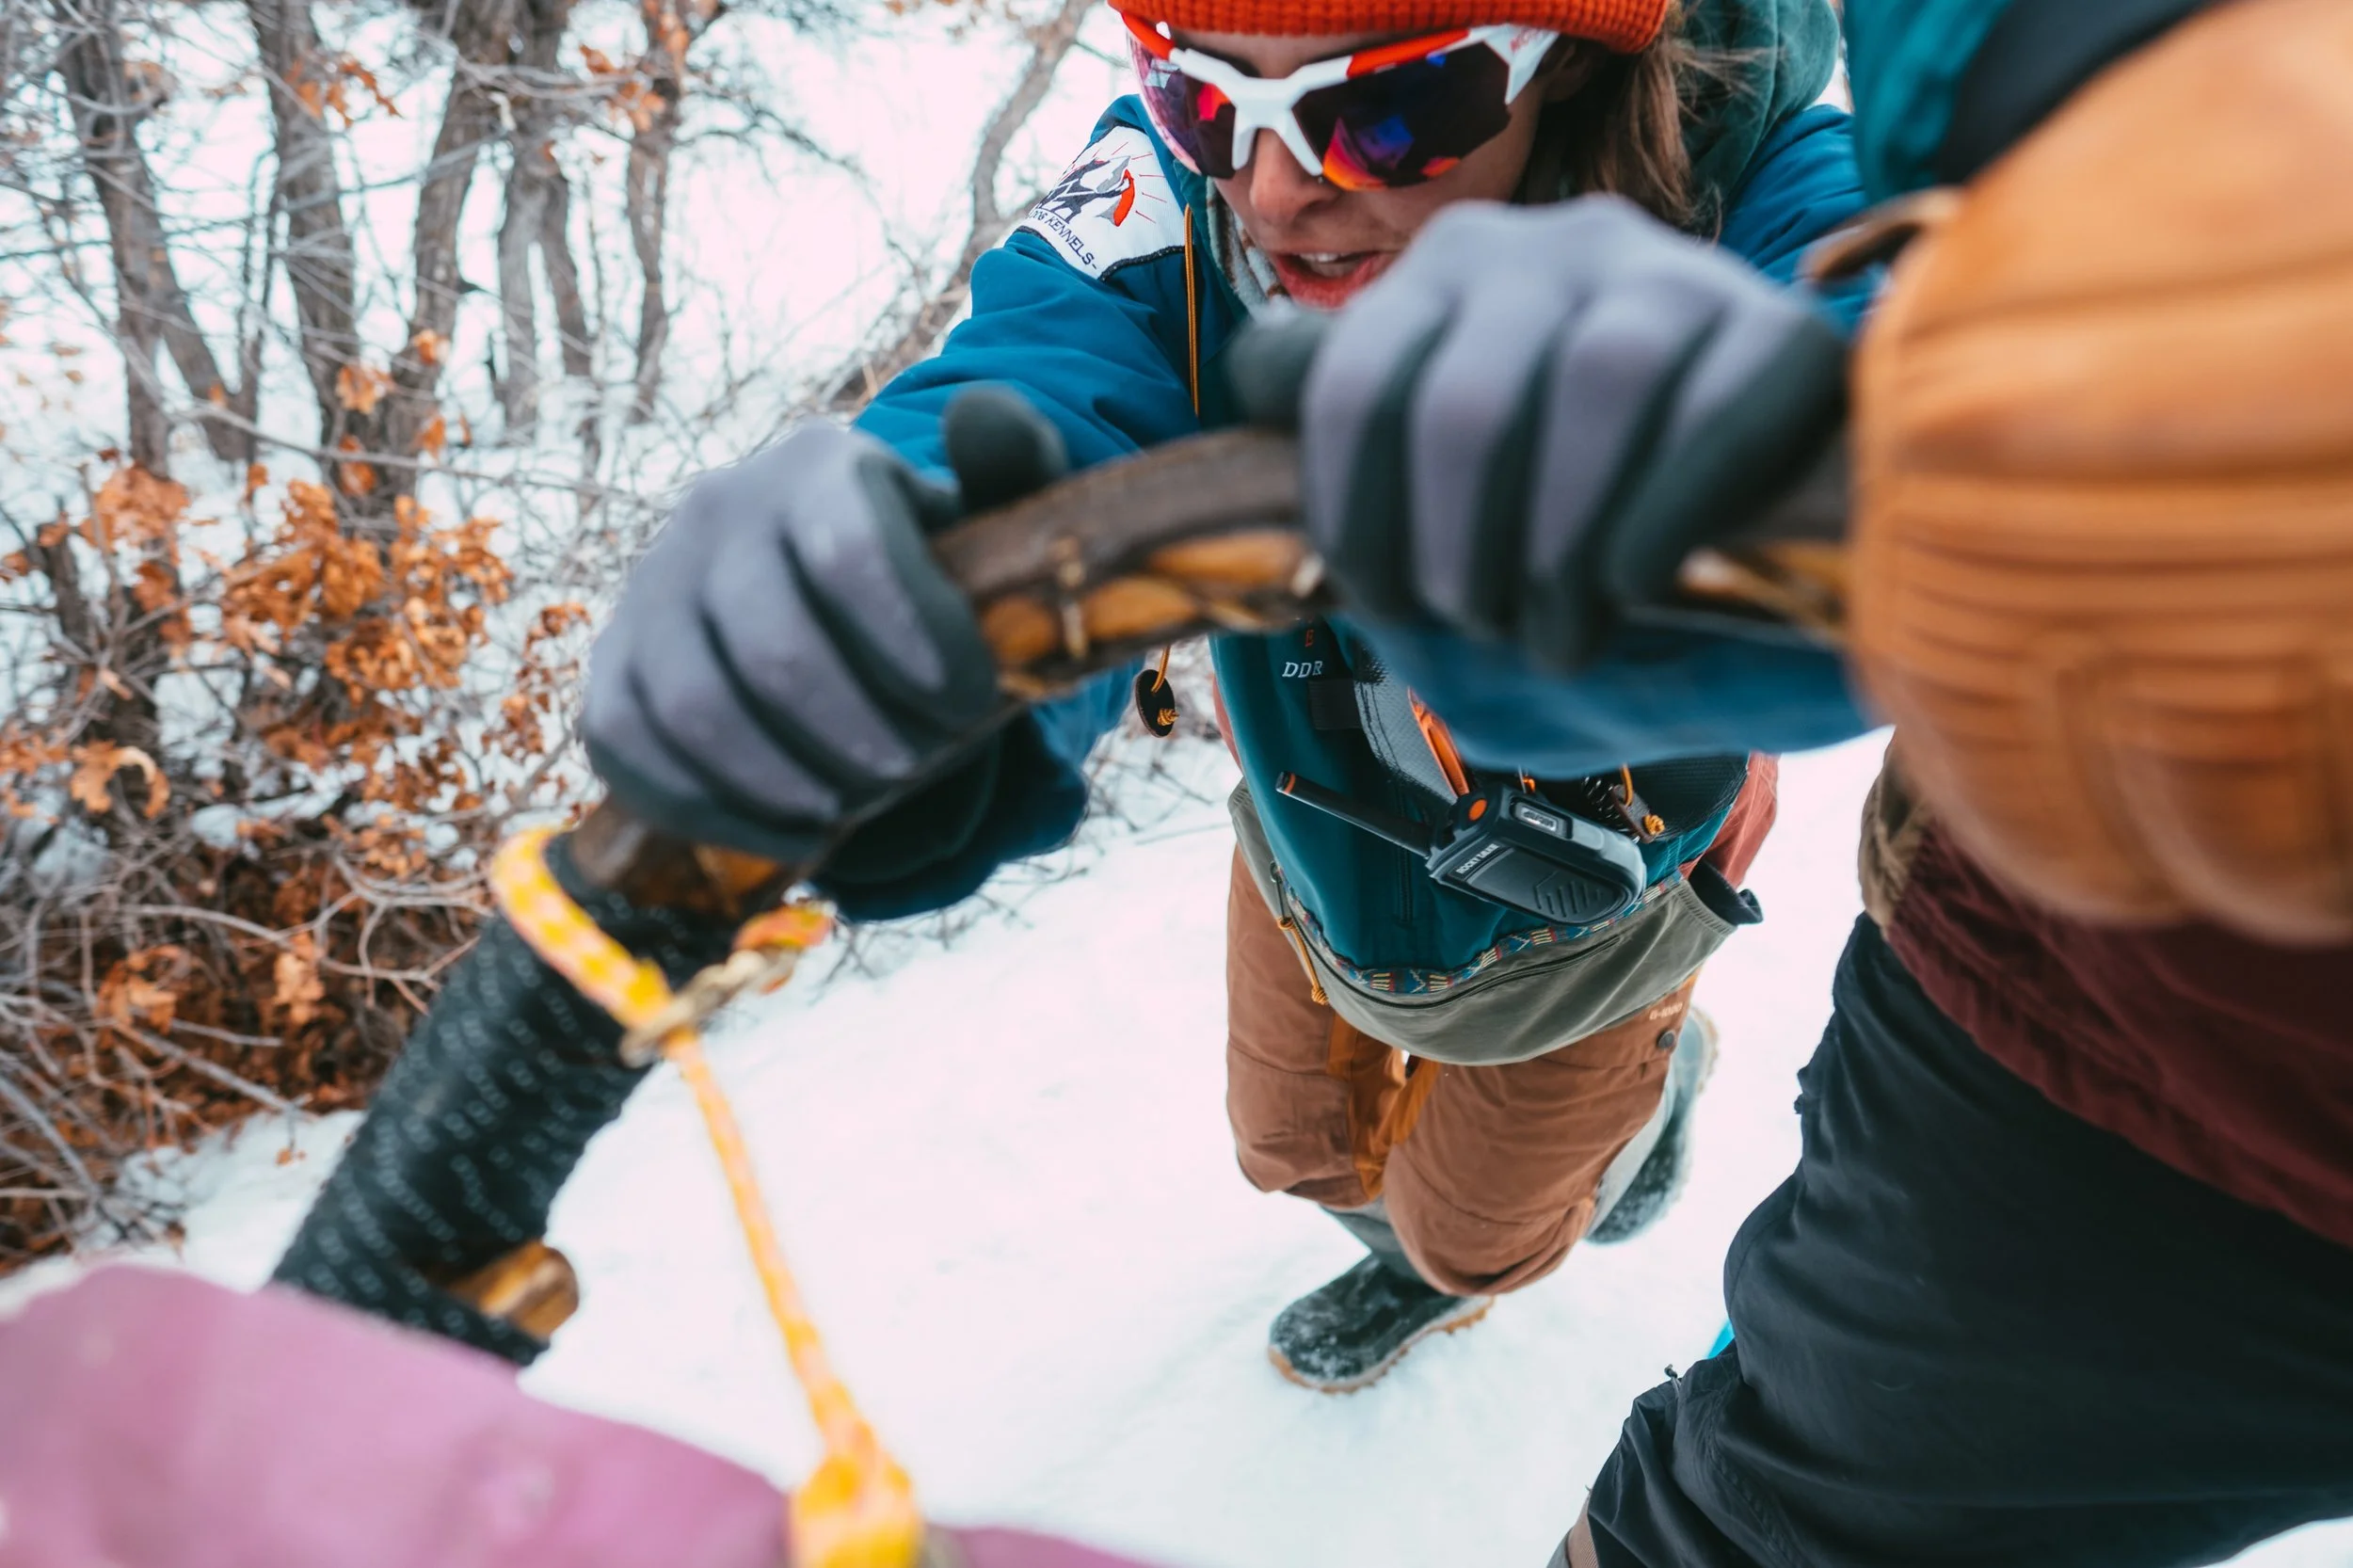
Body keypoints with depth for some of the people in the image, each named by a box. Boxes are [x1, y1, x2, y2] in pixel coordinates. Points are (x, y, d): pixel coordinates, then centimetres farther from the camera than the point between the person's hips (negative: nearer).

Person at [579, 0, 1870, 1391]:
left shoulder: (1760, 202, -35)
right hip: (1313, 846, 3)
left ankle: (1654, 1060, 60)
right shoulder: (1178, 188, -30)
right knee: (1297, 1144, 29)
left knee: (1481, 1232, 24)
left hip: (1582, 902, -2)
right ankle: (1421, 1268, 70)